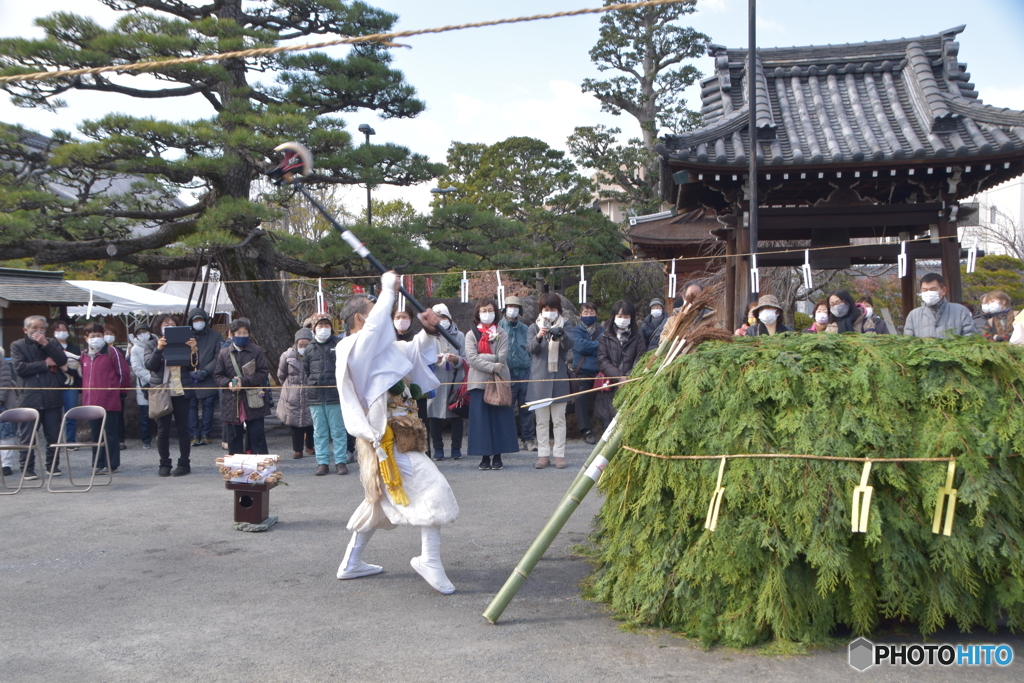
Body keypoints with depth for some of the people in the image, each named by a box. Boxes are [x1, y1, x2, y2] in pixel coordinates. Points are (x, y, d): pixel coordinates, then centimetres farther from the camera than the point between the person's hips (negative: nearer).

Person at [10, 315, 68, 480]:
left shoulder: (52, 343, 14)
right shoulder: (17, 346, 7)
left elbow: (63, 360, -4)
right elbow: (19, 368, -8)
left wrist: (46, 344, -10)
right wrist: (45, 363, -6)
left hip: (52, 398, 2)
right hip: (29, 399, -2)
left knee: (54, 436, 5)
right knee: (28, 437, 1)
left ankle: (53, 466, 16)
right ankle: (27, 470, 8)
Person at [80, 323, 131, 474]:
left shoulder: (112, 352, -5)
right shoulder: (85, 355, 14)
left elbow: (124, 373, -4)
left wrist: (120, 391, 1)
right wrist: (85, 393, 17)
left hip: (110, 402, -6)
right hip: (91, 402, 6)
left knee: (110, 434, -1)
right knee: (96, 435, 11)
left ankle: (111, 465, 6)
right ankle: (99, 464, 18)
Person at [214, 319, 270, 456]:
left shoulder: (257, 351, 2)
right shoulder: (224, 353, 8)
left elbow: (263, 372, -3)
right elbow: (217, 375, 10)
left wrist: (244, 381, -14)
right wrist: (229, 383, -11)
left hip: (253, 401, -2)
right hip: (232, 402, 2)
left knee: (257, 435, 0)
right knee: (235, 436, 9)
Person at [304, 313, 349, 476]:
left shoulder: (339, 345, 2)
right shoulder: (309, 349, 12)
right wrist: (310, 385, 9)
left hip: (335, 395, -3)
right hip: (315, 397, 3)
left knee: (338, 431, 2)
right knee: (319, 432, 6)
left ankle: (341, 462, 7)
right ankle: (322, 463, 12)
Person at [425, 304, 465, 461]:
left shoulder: (459, 336, 12)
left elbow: (466, 359, 5)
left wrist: (456, 360, -15)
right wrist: (433, 360, -18)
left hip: (455, 380, 1)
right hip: (435, 382, -1)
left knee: (457, 415, 0)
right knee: (434, 416, -2)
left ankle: (456, 449, 9)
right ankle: (438, 449, 7)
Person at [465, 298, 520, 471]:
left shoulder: (502, 334, 8)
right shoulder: (471, 335, 7)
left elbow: (501, 357, -6)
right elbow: (472, 359, -7)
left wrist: (481, 357, -10)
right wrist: (492, 367, -15)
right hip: (479, 381, 0)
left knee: (500, 418, -1)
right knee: (481, 419, -2)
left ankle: (497, 456, 5)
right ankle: (484, 456, 3)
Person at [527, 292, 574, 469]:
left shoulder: (564, 326, 8)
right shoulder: (534, 327, 9)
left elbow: (570, 344, -11)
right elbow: (530, 348, -7)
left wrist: (561, 335, -33)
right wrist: (538, 337, -29)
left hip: (559, 378, 0)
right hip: (540, 378, 1)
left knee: (559, 420, 1)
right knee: (541, 420, 3)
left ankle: (559, 455, 5)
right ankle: (543, 454, 8)